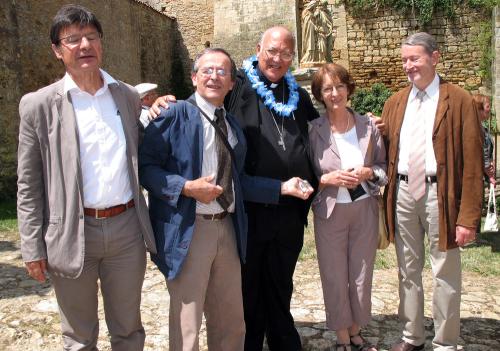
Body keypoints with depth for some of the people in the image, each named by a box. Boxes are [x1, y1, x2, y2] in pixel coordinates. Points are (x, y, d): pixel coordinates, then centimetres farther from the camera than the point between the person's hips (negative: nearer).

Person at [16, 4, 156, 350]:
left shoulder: (129, 96, 5)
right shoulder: (39, 105, -4)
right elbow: (29, 184, -2)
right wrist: (33, 247, -3)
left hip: (127, 228, 3)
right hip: (73, 233, -2)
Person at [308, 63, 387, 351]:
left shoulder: (369, 126, 0)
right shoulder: (313, 131, -6)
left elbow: (384, 167, 7)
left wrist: (369, 173, -13)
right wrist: (328, 178, -19)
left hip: (365, 209, 2)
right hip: (330, 211, -2)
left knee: (362, 275, 12)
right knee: (335, 276, 7)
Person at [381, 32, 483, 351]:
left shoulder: (459, 101, -6)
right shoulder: (394, 103, 9)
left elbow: (472, 163, -9)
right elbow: (386, 154, 10)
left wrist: (468, 216, -14)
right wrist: (384, 199, 0)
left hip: (439, 192, -4)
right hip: (402, 191, 5)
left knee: (445, 274, 7)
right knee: (408, 270, 15)